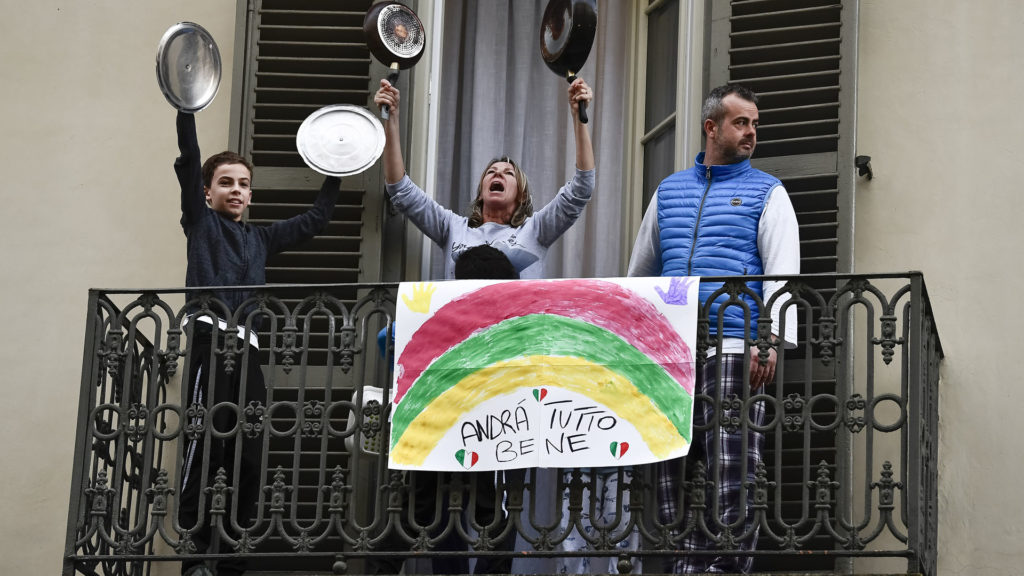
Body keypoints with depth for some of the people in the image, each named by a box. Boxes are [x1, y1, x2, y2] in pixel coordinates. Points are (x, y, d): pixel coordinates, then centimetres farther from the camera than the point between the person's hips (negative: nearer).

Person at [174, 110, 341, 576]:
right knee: (204, 451, -18)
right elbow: (188, 159, 4)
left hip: (246, 349, 6)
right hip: (208, 340, -6)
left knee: (249, 460, -2)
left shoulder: (259, 239, 29)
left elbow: (315, 218, 37)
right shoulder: (200, 222, 15)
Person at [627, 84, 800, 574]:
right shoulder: (669, 191, 20)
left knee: (730, 478, -10)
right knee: (671, 473, 1)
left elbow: (782, 272, -4)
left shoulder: (766, 193, 9)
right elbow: (640, 272, 26)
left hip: (734, 350, -4)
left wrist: (772, 340, -18)